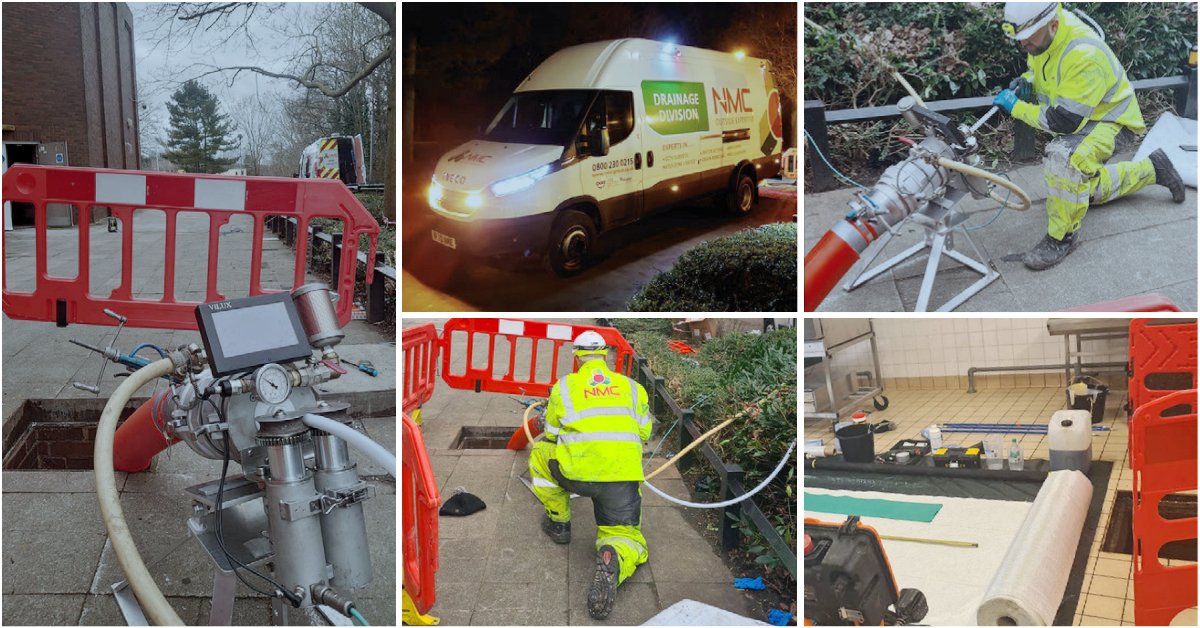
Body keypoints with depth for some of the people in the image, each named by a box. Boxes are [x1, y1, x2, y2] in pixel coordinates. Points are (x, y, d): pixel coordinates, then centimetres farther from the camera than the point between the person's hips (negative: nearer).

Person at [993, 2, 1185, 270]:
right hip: (1081, 120, 9)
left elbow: (1064, 122, -36)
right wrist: (1025, 82, -11)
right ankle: (1151, 169, 40)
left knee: (1064, 156, -40)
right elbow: (1038, 70, 11)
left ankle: (1063, 237, -24)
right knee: (1082, 189, 24)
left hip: (1112, 121, -9)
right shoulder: (1042, 34, -13)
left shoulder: (1083, 55, -37)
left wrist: (1016, 106, -28)